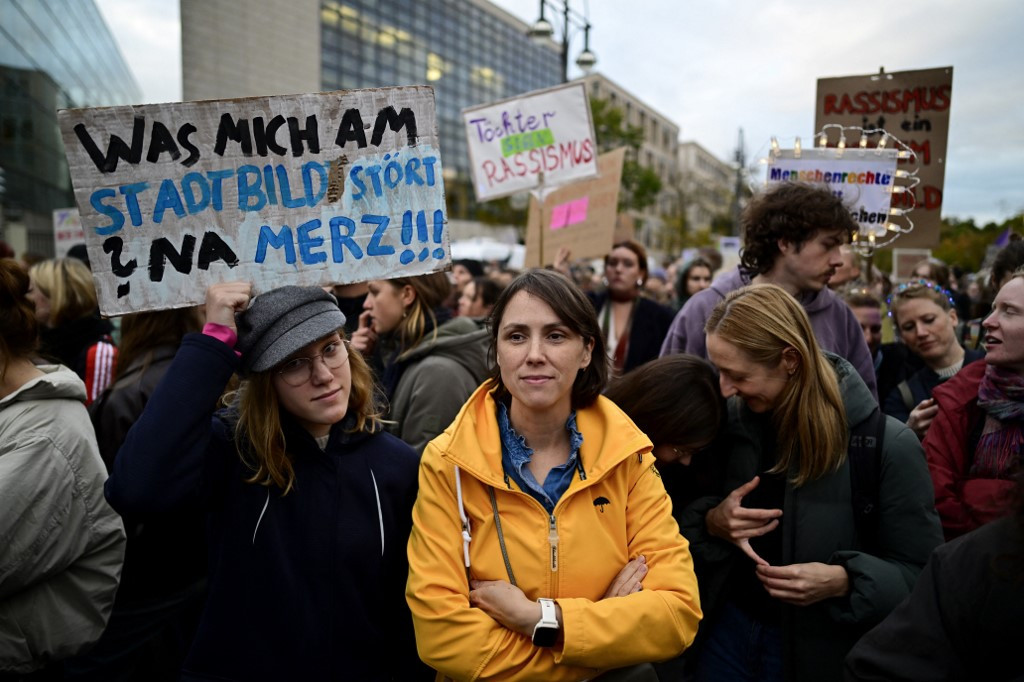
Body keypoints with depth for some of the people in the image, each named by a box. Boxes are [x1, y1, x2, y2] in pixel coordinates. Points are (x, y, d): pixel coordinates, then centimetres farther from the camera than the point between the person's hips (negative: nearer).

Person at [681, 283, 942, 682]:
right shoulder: (729, 422, -7)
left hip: (822, 647, -3)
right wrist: (710, 523, -17)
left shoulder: (886, 444, -19)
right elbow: (684, 514, 3)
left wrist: (844, 581, -27)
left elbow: (924, 573, -11)